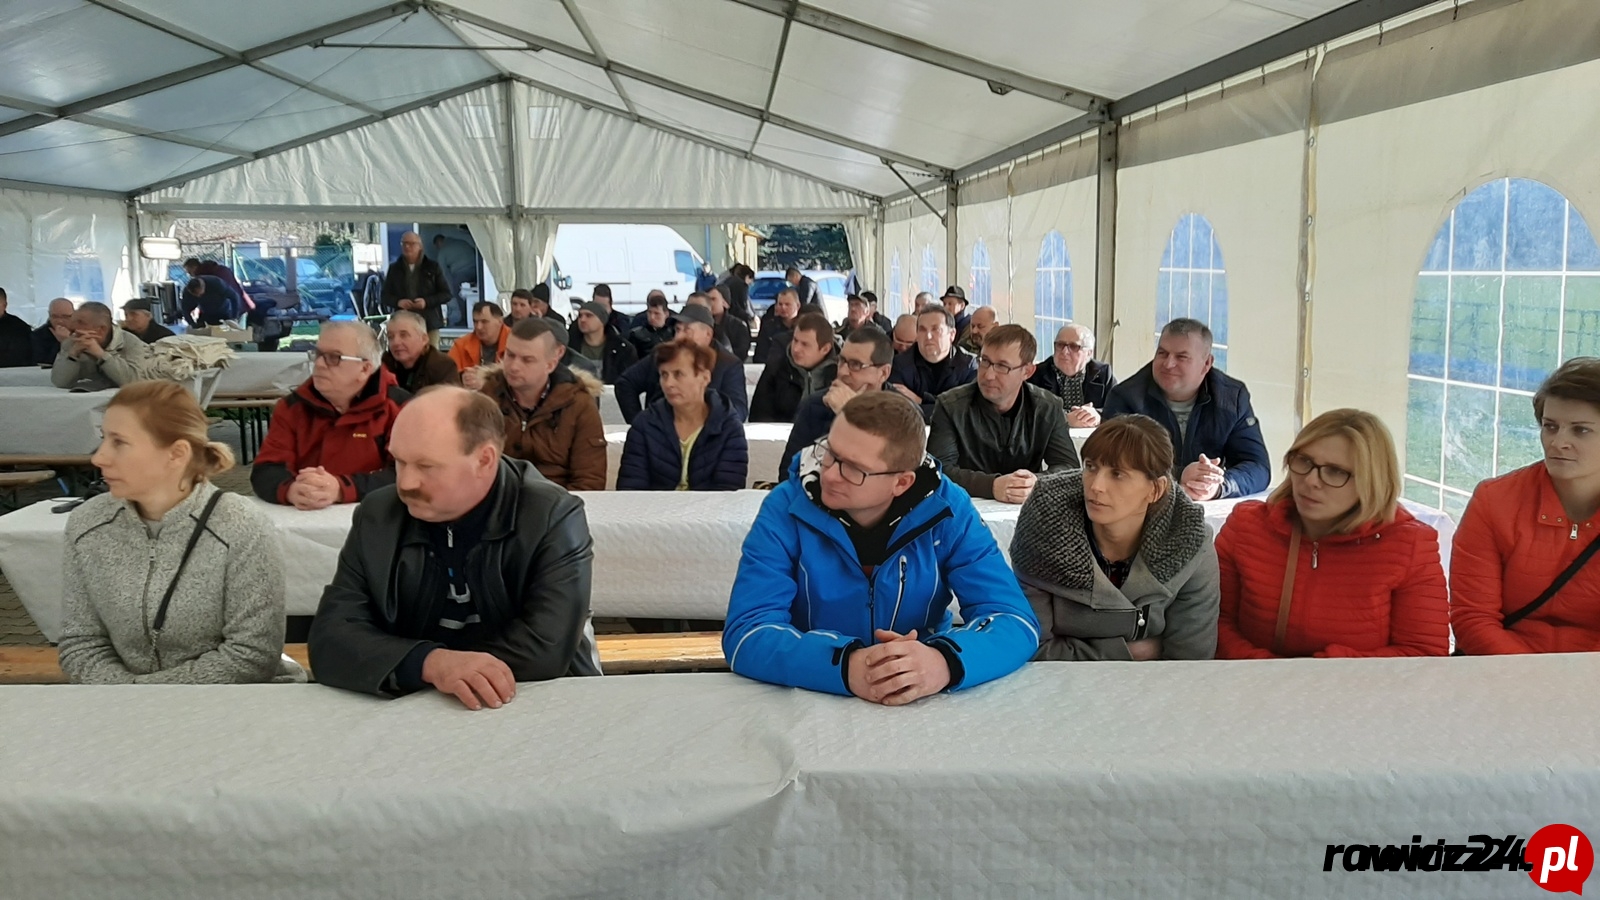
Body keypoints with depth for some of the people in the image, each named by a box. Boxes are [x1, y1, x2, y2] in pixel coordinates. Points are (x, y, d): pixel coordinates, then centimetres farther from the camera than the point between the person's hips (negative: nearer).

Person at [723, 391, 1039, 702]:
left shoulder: (946, 510, -9)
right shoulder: (786, 508, -13)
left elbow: (1014, 619, -15)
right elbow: (746, 634, -21)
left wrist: (945, 661, -35)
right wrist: (845, 667, -37)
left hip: (923, 710, 1)